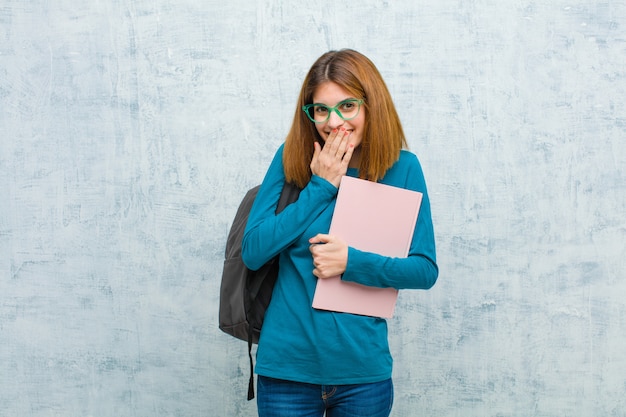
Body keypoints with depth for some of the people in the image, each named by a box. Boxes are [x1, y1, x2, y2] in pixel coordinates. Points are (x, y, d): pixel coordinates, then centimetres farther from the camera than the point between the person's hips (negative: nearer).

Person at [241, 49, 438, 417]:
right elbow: (252, 252, -9)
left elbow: (426, 269, -4)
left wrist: (352, 262, -16)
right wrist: (320, 187, -12)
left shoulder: (402, 168, -3)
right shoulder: (291, 158, -2)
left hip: (363, 369, 0)